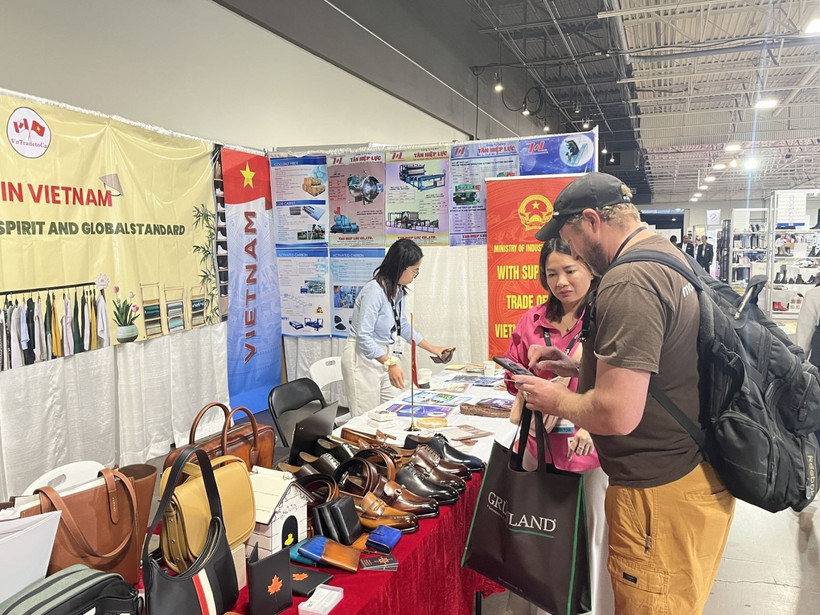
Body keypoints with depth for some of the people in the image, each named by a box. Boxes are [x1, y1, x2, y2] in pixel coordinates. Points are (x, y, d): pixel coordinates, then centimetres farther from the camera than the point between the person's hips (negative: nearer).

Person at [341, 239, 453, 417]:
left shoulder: (398, 290, 3)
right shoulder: (375, 290, -23)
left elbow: (403, 326, 18)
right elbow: (363, 336, -26)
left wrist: (432, 348, 22)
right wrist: (390, 363, -34)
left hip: (384, 357, 8)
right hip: (363, 358, -8)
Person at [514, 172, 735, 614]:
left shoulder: (628, 284, -24)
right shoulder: (666, 256, 9)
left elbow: (617, 414, -29)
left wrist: (556, 400, -11)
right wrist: (573, 366, 12)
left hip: (661, 493, -10)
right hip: (694, 474, 10)